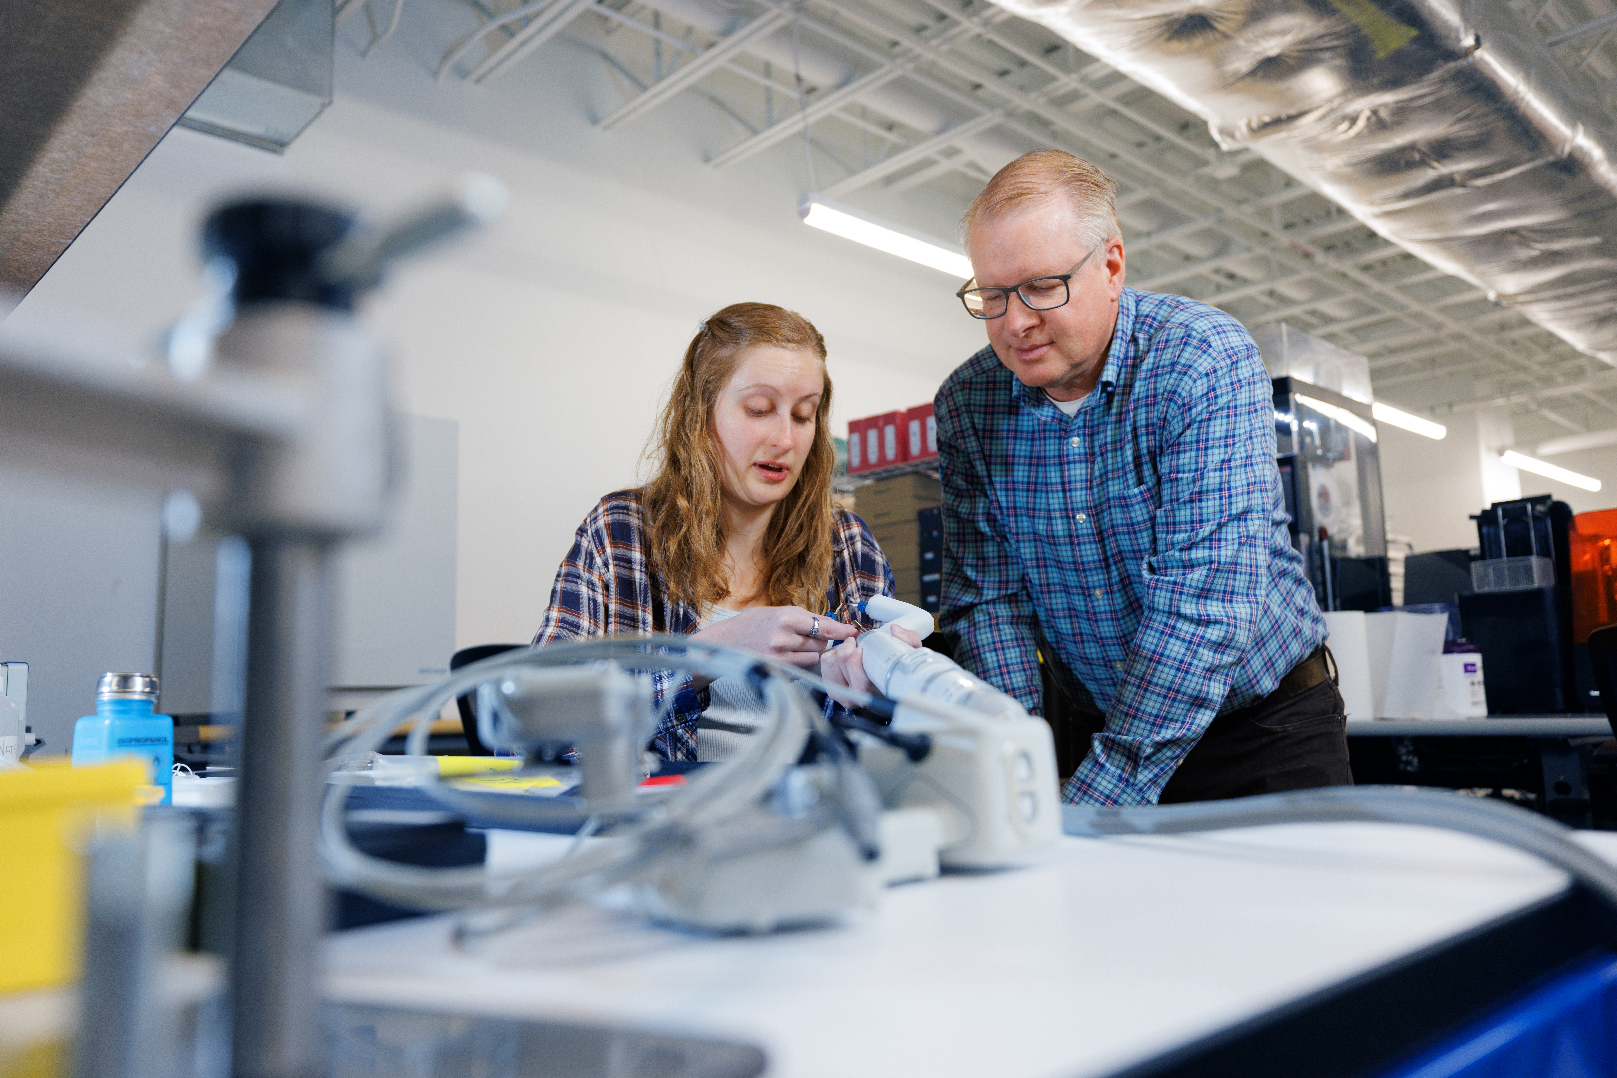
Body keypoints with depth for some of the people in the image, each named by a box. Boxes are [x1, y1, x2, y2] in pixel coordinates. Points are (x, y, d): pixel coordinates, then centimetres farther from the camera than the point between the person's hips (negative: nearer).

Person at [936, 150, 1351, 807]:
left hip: (1262, 723, -2)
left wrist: (1094, 803, -30)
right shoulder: (965, 406, -6)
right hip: (1087, 723, 3)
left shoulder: (1208, 362, -19)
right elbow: (988, 597, -7)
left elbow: (1202, 602, -27)